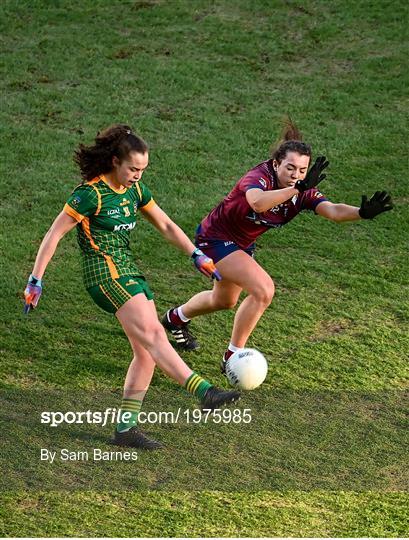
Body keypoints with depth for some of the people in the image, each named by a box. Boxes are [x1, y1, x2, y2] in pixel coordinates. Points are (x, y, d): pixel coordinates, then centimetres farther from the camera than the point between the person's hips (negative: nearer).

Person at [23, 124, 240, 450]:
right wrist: (36, 280, -11)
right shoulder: (91, 194, -13)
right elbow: (54, 235, -10)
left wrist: (197, 255, 7)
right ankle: (204, 391, -36)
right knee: (152, 334, -22)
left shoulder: (135, 190, 9)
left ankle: (127, 427, 6)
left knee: (147, 352, 1)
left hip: (128, 270, 9)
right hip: (104, 272, -9)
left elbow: (166, 226, 17)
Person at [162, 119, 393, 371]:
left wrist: (362, 212, -50)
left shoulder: (304, 192, -15)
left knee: (224, 300, 29)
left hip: (242, 244, 8)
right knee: (263, 290, -24)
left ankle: (176, 317, 59)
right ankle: (232, 357, -9)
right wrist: (297, 189, -64)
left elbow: (333, 211, -31)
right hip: (215, 238, -8)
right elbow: (257, 201, -56)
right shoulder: (259, 177, -32)